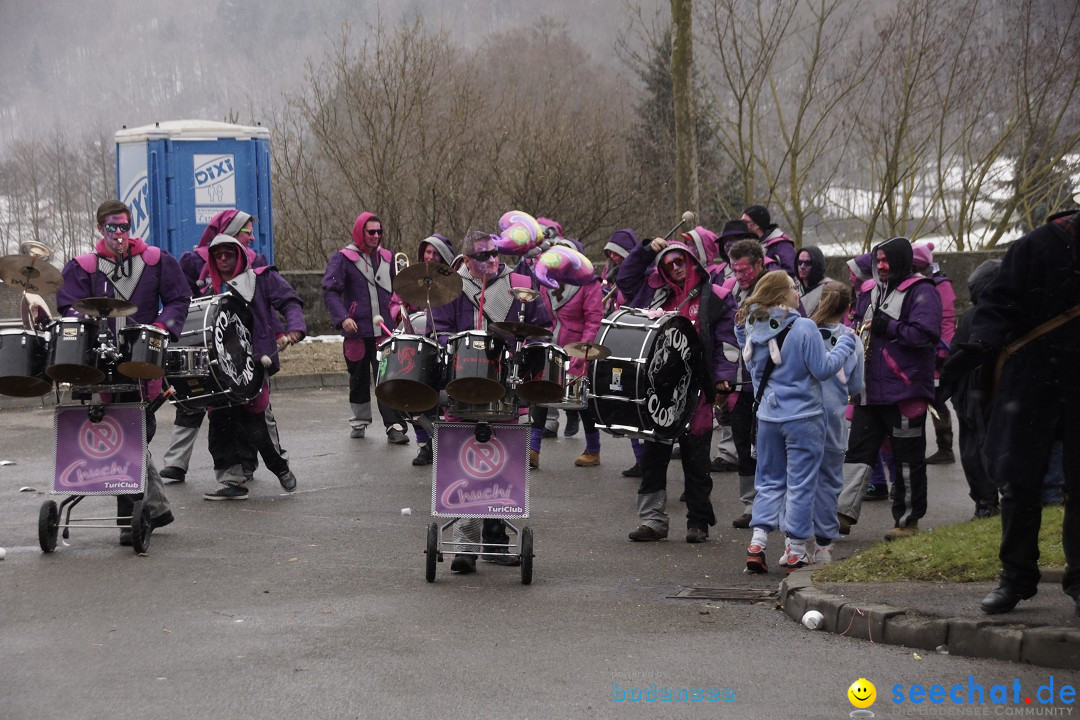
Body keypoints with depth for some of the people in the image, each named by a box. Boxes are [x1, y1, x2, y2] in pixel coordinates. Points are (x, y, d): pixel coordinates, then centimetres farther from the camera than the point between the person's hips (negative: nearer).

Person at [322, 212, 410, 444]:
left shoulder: (386, 258, 13)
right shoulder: (343, 258, -2)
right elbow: (330, 291, -9)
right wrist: (343, 317, -21)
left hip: (384, 331, 2)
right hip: (357, 330, -2)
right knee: (359, 379, 12)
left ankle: (394, 426, -13)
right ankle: (359, 421, 30)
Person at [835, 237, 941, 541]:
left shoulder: (921, 292, -8)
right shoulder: (873, 292, 17)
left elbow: (924, 334, -20)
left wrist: (887, 327, -17)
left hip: (905, 390, -8)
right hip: (871, 389, 8)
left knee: (908, 459, 2)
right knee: (858, 451, 3)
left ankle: (908, 520, 9)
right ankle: (844, 513, 1)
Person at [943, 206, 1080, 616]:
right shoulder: (1038, 247, -4)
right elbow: (1001, 302, -4)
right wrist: (982, 343, -20)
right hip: (1032, 380, -1)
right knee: (1019, 481, 2)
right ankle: (1017, 577, 15)